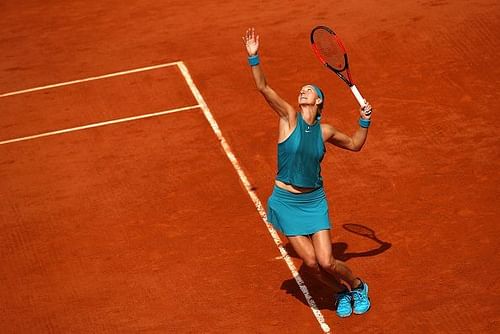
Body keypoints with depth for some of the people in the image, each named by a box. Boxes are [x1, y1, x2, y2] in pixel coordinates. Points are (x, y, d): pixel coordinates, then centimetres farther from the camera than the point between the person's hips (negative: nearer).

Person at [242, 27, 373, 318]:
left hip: (314, 201, 1)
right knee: (311, 262, -2)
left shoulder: (325, 131, 0)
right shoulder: (289, 117, -8)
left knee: (326, 262, -7)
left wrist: (364, 121, 2)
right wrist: (254, 57, -34)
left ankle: (358, 286, 23)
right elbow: (264, 88, -22)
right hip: (286, 201, -1)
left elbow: (355, 144, 19)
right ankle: (341, 293, 27)